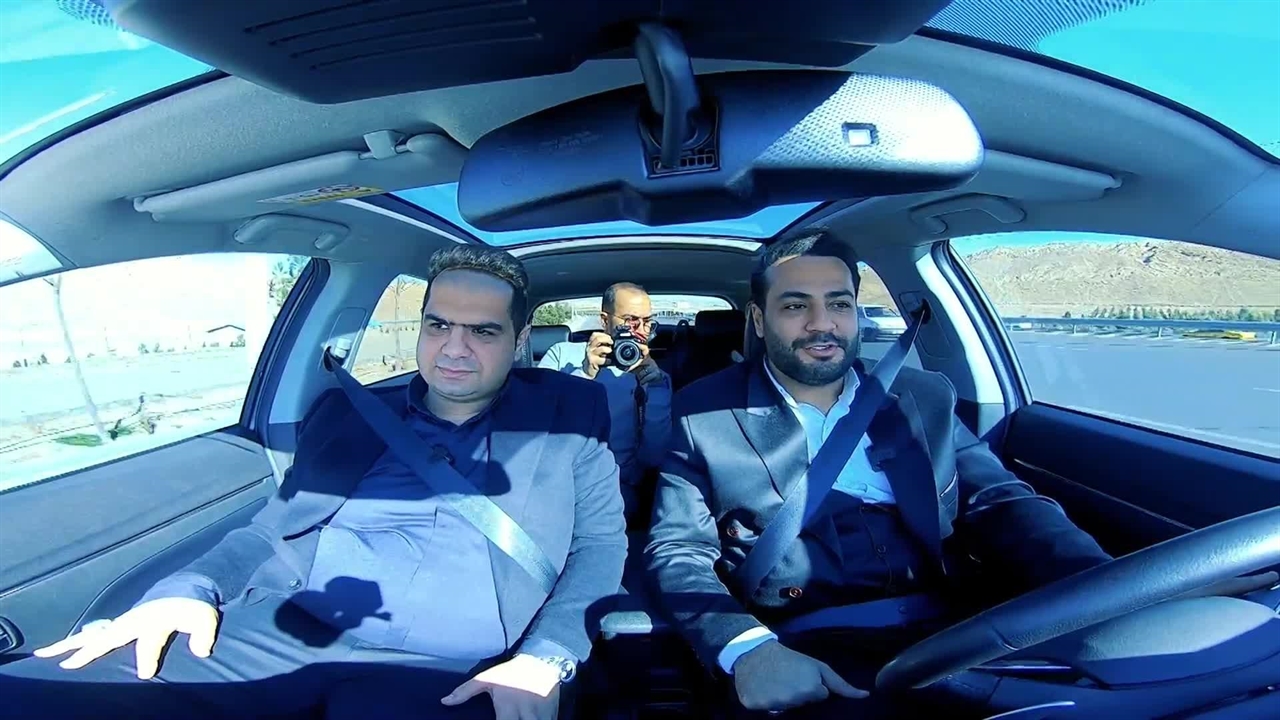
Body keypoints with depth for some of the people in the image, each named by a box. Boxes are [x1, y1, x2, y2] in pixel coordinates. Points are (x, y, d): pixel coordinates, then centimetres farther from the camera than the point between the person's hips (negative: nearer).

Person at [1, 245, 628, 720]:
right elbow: (271, 528, 20)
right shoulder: (347, 413, 17)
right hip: (282, 631, 4)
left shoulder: (569, 415, 8)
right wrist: (190, 589, -2)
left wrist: (544, 660, -11)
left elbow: (601, 543, 6)